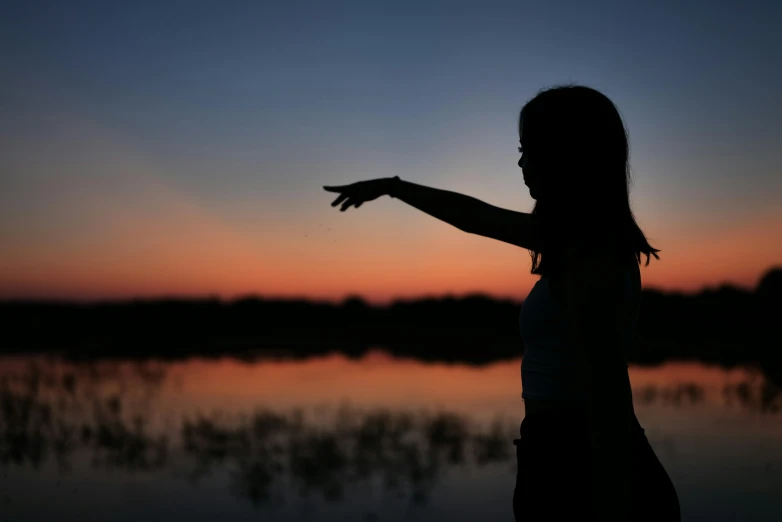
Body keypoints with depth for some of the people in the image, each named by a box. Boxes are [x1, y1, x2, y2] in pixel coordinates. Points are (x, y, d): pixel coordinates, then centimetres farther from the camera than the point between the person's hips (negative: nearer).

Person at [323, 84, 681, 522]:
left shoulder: (589, 254, -19)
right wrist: (392, 186, 31)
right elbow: (480, 218, 22)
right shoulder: (589, 235, 9)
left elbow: (610, 402, -25)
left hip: (585, 476, -9)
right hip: (582, 467, 9)